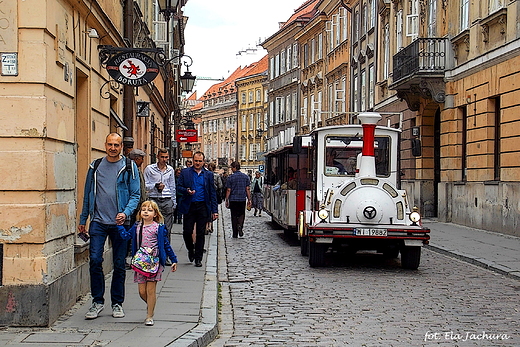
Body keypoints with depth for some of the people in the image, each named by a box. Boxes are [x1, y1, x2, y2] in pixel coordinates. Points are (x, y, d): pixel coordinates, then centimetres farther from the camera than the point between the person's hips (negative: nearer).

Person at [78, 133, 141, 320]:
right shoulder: (96, 166, 8)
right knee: (95, 260, -8)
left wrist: (126, 213, -18)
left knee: (119, 264, 5)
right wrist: (82, 220, 14)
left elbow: (135, 195, -1)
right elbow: (88, 194, 15)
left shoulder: (129, 167, 2)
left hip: (119, 223, -1)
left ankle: (117, 303, 17)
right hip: (98, 222, 1)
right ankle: (97, 301, 5)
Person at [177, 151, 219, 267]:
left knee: (200, 233, 2)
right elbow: (179, 187, 5)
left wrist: (214, 210, 2)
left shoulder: (209, 175, 8)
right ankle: (191, 250, 25)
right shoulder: (185, 172, 6)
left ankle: (198, 258, 11)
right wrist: (187, 191, -17)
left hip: (203, 207, 1)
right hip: (189, 206, 0)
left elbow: (213, 193, 8)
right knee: (187, 231, -3)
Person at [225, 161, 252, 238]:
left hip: (233, 200, -2)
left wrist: (227, 200, 0)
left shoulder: (230, 177, -6)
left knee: (234, 216, 6)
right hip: (242, 199, 2)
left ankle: (235, 234, 8)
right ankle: (240, 225, -13)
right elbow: (247, 189, 1)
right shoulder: (245, 176, 2)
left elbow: (228, 190, -6)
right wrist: (249, 199, 7)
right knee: (241, 214, 16)